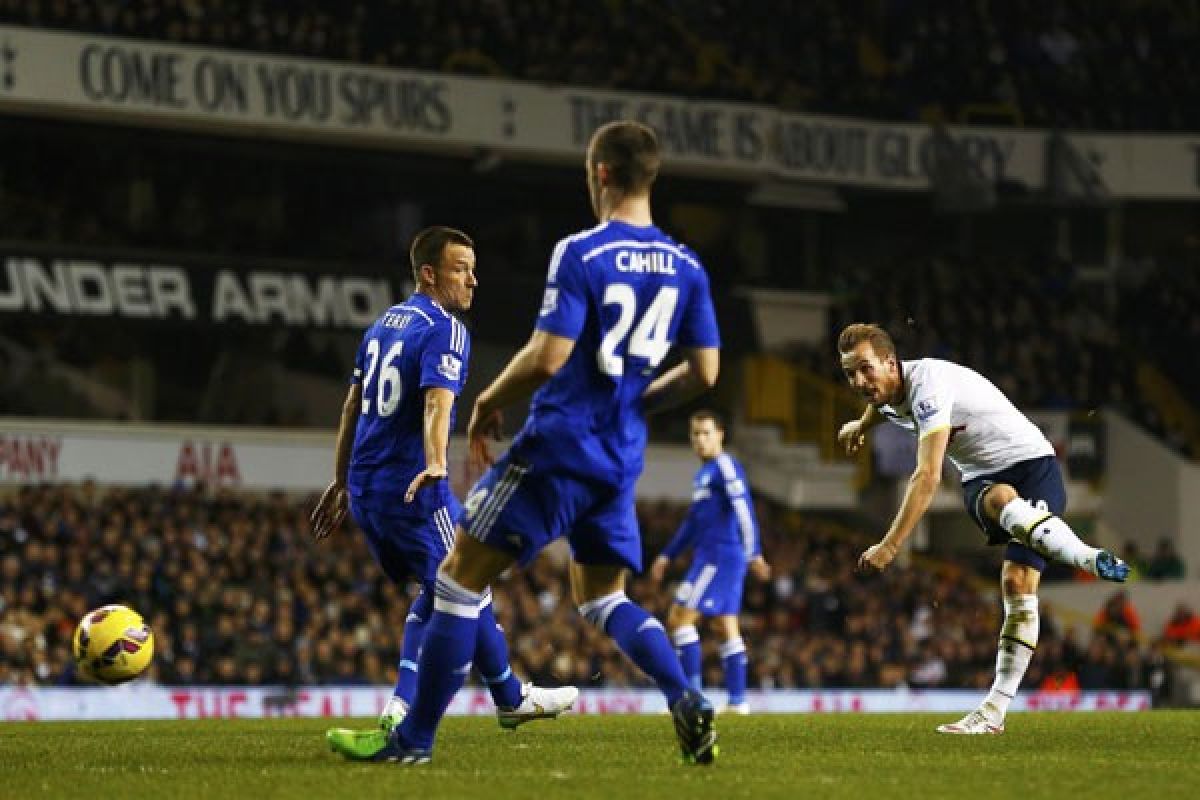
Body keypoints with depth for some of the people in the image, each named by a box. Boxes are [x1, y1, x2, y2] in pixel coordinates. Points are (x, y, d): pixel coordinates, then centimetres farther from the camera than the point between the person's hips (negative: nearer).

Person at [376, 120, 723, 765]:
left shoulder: (580, 254, -14)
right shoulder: (686, 269, 5)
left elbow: (547, 356, -20)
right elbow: (703, 372, 6)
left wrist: (490, 403, -3)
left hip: (559, 446, -6)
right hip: (621, 461, 6)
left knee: (459, 579, 2)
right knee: (603, 598, 20)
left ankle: (415, 738, 2)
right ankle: (686, 700, -5)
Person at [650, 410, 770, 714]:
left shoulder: (725, 466, -9)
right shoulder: (703, 473, 20)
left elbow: (743, 510, -18)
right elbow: (693, 521, 28)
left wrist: (754, 553, -25)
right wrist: (667, 555, 27)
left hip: (720, 555, -10)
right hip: (710, 556, 10)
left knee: (679, 618, -11)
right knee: (726, 629, 7)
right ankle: (737, 702, 7)